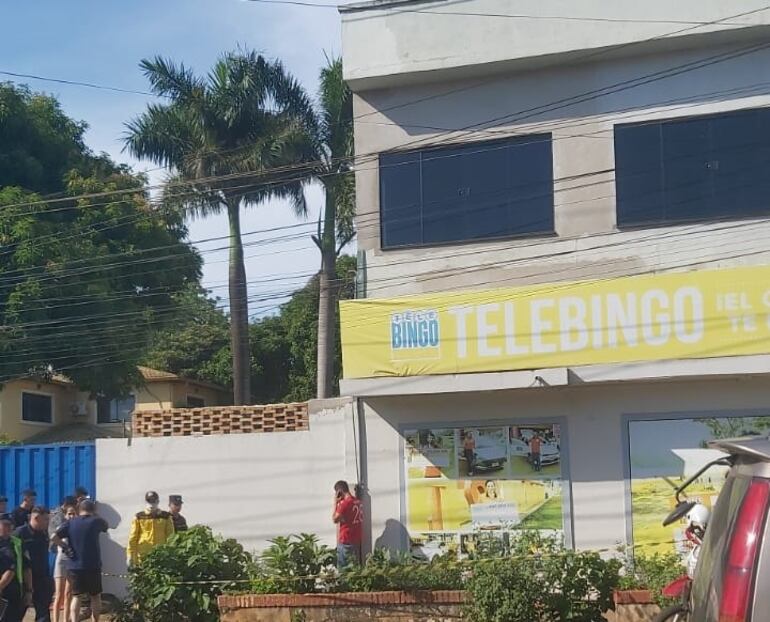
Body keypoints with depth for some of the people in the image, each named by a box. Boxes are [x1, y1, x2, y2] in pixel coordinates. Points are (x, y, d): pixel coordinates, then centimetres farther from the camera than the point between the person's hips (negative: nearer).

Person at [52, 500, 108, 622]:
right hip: (93, 566, -1)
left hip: (74, 566, 2)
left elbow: (54, 537, -10)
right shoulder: (96, 521, -1)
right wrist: (95, 515, 27)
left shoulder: (70, 523, 2)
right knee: (95, 596, 12)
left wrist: (66, 547, 1)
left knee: (76, 596, 8)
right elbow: (106, 526, 22)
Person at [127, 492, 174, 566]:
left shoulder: (166, 517, 5)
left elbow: (170, 536, 7)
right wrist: (130, 555, -1)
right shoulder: (139, 517, 2)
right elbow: (132, 537, 3)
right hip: (143, 555, 0)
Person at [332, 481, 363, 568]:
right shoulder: (358, 502, 9)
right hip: (357, 539, 8)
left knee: (344, 568, -3)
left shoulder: (345, 503, -16)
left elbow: (335, 519, -11)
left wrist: (335, 503, -6)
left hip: (346, 541, -8)